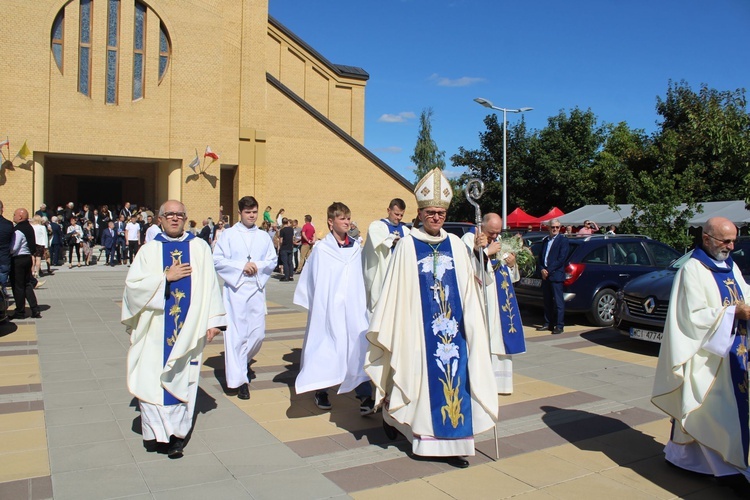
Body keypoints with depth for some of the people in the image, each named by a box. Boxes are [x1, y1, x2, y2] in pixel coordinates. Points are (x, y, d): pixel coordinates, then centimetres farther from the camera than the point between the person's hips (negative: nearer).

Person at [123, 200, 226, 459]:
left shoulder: (199, 248, 3)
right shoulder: (149, 250, 5)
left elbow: (210, 285, 0)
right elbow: (132, 283, -4)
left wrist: (212, 320, -5)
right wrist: (166, 276, -13)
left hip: (187, 328, -1)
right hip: (156, 328, 1)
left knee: (183, 378, 3)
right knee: (153, 377, 3)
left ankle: (177, 433, 12)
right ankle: (156, 430, 17)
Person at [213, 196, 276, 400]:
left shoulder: (264, 236, 10)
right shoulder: (228, 235, 2)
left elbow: (272, 261, 7)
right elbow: (217, 260, -5)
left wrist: (258, 265, -11)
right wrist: (241, 266, -13)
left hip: (257, 289, 3)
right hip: (235, 289, -3)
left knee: (258, 334, 6)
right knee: (236, 335, -5)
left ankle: (241, 362, 35)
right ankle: (239, 379, 3)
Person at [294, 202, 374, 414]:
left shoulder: (356, 249, 8)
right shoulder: (321, 249, -3)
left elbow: (361, 278, 12)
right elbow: (312, 279, 1)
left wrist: (363, 303, 7)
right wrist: (316, 304, -1)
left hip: (354, 308, 3)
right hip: (328, 308, -3)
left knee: (358, 348, -6)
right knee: (326, 348, 6)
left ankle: (365, 396, -5)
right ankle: (321, 392, 23)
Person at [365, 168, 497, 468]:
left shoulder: (455, 245, 7)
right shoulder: (407, 245, -3)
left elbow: (467, 289, 8)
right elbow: (395, 290, -2)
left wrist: (470, 323, 2)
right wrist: (386, 330, -4)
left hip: (452, 327, 3)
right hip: (419, 326, -3)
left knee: (452, 375, 1)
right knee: (421, 376, 7)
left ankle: (450, 442, 11)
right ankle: (391, 413, 36)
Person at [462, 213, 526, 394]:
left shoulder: (498, 242, 17)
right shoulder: (469, 239, -5)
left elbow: (507, 274, 21)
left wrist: (512, 263, 1)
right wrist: (486, 252, -23)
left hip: (501, 301, 7)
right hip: (481, 300, -7)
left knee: (499, 340, 9)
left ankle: (498, 381, 18)